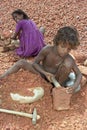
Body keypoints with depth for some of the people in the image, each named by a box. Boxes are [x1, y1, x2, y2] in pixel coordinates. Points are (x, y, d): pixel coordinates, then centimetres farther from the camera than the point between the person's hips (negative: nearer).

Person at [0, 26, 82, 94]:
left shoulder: (69, 59, -22)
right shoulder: (47, 50, -22)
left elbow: (79, 74, -15)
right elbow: (35, 63, -11)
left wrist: (75, 85, -37)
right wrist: (45, 73, -28)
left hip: (56, 79, -1)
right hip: (43, 75, 2)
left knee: (68, 63, -30)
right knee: (22, 62, -16)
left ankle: (60, 85, -11)